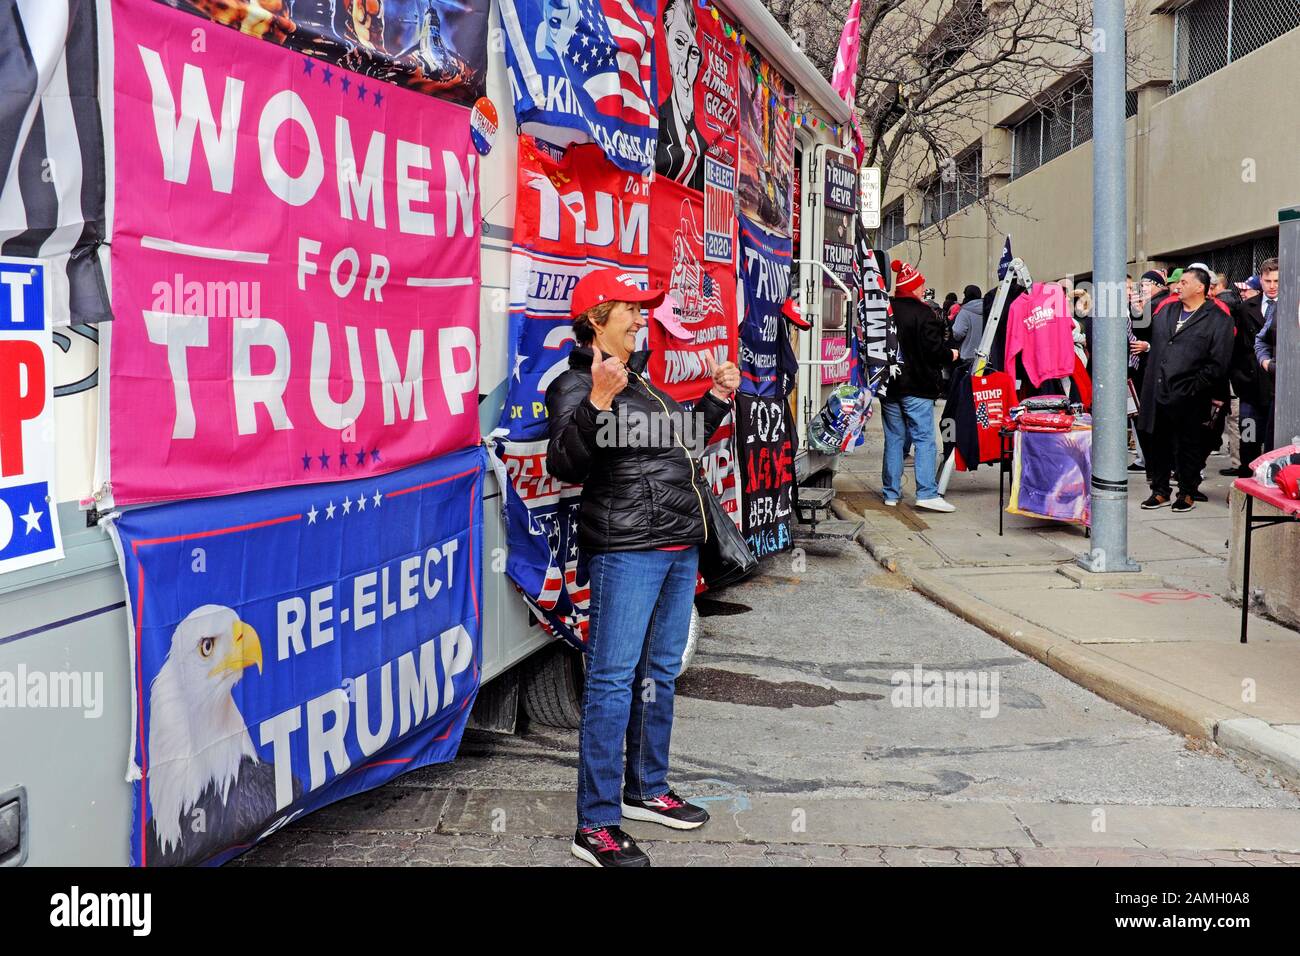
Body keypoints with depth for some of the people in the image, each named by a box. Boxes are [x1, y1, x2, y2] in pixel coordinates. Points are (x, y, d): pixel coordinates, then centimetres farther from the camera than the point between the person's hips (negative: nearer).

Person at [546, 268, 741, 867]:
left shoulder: (639, 380, 19)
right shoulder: (579, 385, -8)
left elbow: (683, 444, 32)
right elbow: (564, 465, -24)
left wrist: (716, 400, 23)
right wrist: (598, 402, -34)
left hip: (679, 546, 9)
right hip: (627, 548, -9)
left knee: (660, 672, 16)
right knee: (614, 679, -9)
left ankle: (647, 790, 30)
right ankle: (596, 825, -4)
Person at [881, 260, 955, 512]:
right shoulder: (924, 314, -11)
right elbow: (934, 349, -13)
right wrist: (950, 355, 6)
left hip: (889, 386, 6)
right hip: (917, 387, -5)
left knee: (894, 438, 11)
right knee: (924, 439, -5)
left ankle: (891, 492, 13)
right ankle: (927, 493, -12)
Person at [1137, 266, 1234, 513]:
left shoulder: (1217, 320, -4)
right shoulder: (1165, 311, 15)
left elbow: (1217, 363, -9)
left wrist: (1193, 387, -13)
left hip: (1187, 400, -5)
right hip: (1157, 394, 5)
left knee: (1187, 448, 4)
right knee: (1156, 444, 10)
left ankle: (1187, 493, 18)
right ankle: (1160, 491, 22)